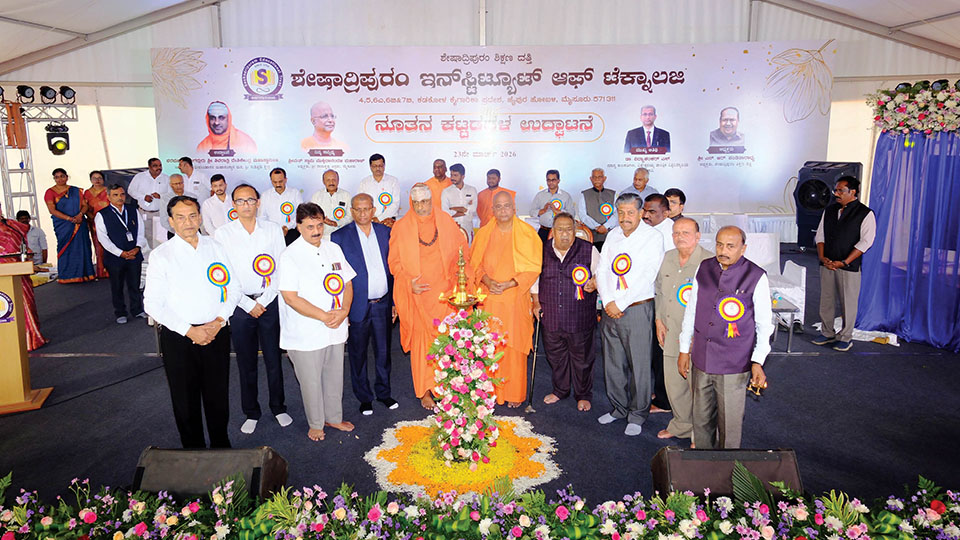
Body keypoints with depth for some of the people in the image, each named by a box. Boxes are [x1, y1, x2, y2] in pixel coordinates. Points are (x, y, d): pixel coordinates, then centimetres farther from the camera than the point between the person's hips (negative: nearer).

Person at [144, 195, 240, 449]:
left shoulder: (215, 248, 5)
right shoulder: (161, 255, -4)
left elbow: (233, 288, 7)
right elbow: (153, 304, -7)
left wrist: (219, 321, -8)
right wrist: (190, 330, -14)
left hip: (217, 333, 2)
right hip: (178, 337, -2)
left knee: (218, 395, 13)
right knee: (185, 399, 10)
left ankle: (222, 447, 32)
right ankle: (193, 450, 29)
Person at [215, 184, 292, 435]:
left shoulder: (273, 229, 2)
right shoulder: (223, 234, -1)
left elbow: (281, 268, 1)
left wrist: (265, 300, -6)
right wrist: (249, 304, -7)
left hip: (270, 302, 1)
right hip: (240, 306, 0)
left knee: (274, 360, 7)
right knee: (246, 364, 8)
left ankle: (278, 407, 25)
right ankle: (251, 412, 23)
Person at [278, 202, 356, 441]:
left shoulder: (334, 249, 6)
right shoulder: (290, 256, -12)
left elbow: (347, 284, 9)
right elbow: (290, 297, -18)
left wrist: (343, 311, -10)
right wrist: (325, 316, -20)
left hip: (336, 330, 5)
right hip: (306, 334, -5)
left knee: (335, 376, 18)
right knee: (311, 381, 9)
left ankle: (334, 417, 38)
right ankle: (315, 424, 30)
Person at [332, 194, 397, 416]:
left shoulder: (385, 231, 4)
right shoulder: (340, 236, -6)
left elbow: (391, 268, 9)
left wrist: (394, 300, 8)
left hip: (382, 304, 3)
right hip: (357, 306, -3)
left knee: (383, 352, 15)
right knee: (358, 354, 11)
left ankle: (384, 392, 34)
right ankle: (364, 397, 28)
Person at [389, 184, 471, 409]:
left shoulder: (446, 221, 4)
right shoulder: (401, 228, 0)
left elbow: (462, 251, 9)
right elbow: (395, 262, 2)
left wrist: (460, 277, -5)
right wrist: (408, 282, -14)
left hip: (445, 293, 1)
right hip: (418, 295, -1)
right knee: (422, 342, 2)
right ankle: (425, 391, 16)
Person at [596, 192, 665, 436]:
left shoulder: (652, 237, -6)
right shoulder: (613, 236, 11)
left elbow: (646, 276, -14)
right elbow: (602, 270, 8)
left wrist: (620, 304, -14)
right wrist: (608, 302, -6)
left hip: (637, 309, -5)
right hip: (610, 310, 5)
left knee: (639, 364, 1)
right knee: (613, 363, 12)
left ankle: (637, 415, 16)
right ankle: (618, 408, 28)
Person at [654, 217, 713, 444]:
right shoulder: (667, 259, 8)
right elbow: (659, 291, 19)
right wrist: (659, 320, 12)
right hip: (671, 335, 6)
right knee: (674, 384, 16)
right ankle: (682, 425, 37)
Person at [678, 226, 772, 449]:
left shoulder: (756, 277, -8)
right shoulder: (704, 268, 4)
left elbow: (764, 324, -3)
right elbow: (691, 310, 12)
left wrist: (757, 362, -10)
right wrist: (684, 350, 14)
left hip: (734, 365, -4)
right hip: (701, 361, 4)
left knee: (729, 423, 6)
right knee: (701, 419, 15)